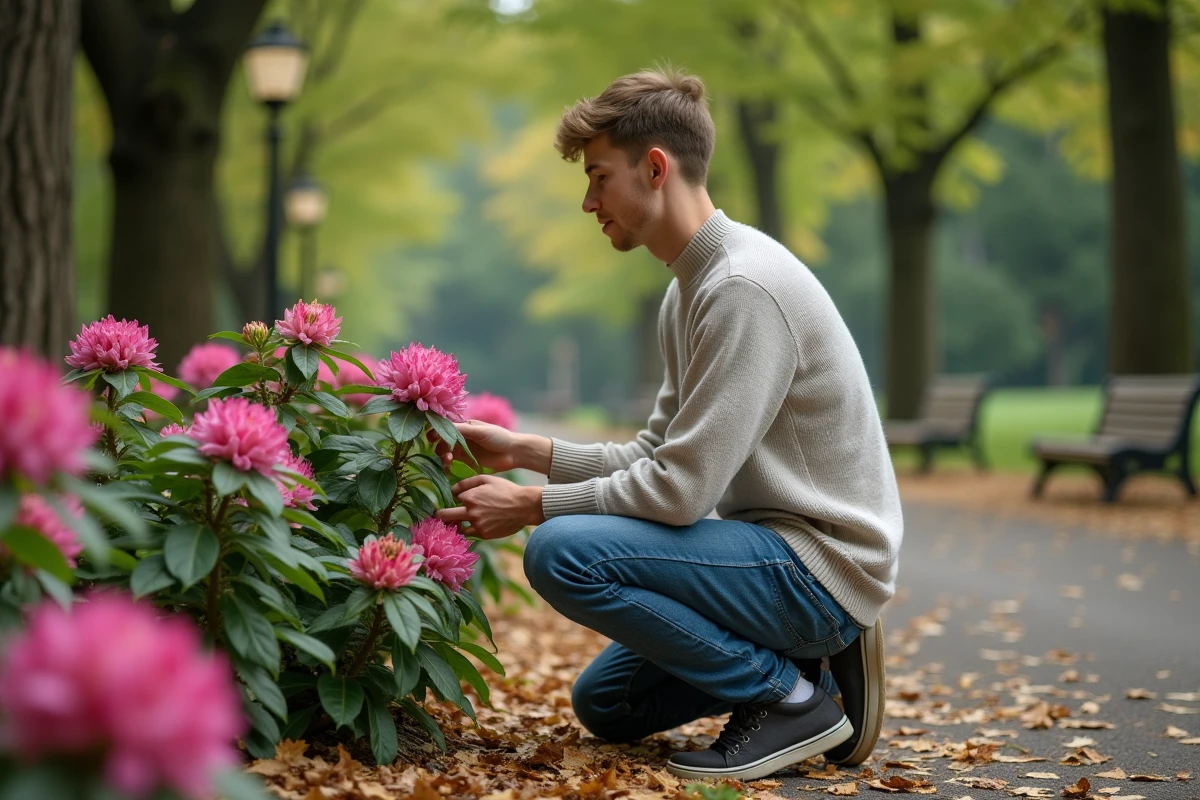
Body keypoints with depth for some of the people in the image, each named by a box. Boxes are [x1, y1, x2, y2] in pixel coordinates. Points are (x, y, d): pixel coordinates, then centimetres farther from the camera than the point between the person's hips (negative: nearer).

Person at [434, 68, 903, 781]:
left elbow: (679, 492, -24)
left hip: (821, 563, -10)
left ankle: (791, 698, -11)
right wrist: (523, 450, 5)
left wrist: (529, 505, -13)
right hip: (779, 549, 10)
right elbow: (655, 458, 13)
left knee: (563, 552, -24)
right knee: (605, 703, 19)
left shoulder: (745, 287, -21)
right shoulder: (690, 289, 11)